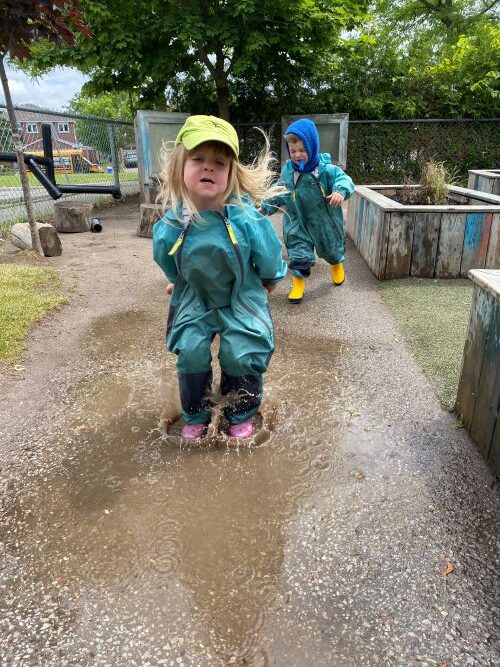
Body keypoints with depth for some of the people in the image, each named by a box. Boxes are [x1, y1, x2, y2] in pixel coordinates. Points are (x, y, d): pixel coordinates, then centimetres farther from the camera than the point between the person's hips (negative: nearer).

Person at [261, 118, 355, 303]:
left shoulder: (325, 169, -20)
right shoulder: (287, 170, -7)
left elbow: (344, 179, -30)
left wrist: (340, 191, -51)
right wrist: (266, 206, 1)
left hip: (323, 220, -1)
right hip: (297, 222, 1)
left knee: (331, 247, 22)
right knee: (298, 252, -3)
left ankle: (337, 263, 55)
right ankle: (298, 280, 15)